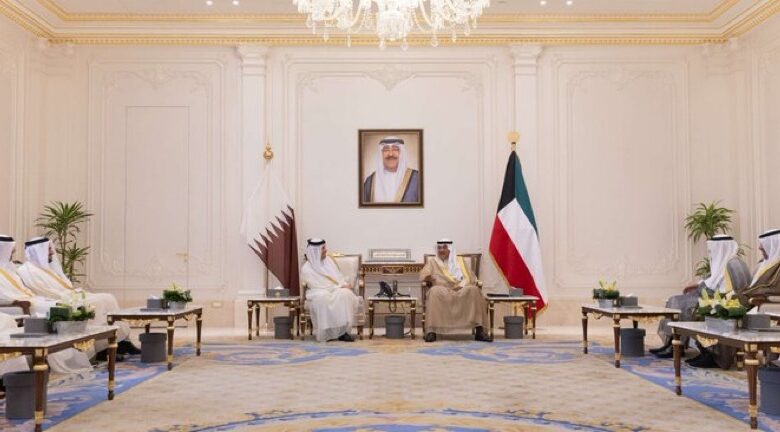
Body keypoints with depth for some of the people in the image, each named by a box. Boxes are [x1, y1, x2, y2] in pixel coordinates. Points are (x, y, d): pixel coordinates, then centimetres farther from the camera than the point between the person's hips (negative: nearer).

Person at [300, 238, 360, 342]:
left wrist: (346, 284, -7)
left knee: (345, 294, -31)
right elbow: (319, 286, -12)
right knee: (323, 298, -41)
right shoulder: (306, 269, -7)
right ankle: (326, 332, -28)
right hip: (318, 293, -4)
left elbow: (339, 276, 15)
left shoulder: (328, 260, 11)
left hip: (337, 290, 4)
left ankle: (342, 330, -29)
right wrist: (340, 286, -15)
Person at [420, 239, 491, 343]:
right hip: (442, 290, -1)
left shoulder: (459, 260, 23)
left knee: (474, 290, -31)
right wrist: (428, 277, -17)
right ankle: (431, 331, -41)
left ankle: (479, 330, -35)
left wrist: (461, 285, -10)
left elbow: (469, 277, 12)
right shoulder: (433, 262, 22)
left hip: (461, 290, 1)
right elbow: (423, 274, 7)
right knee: (434, 291, -37)